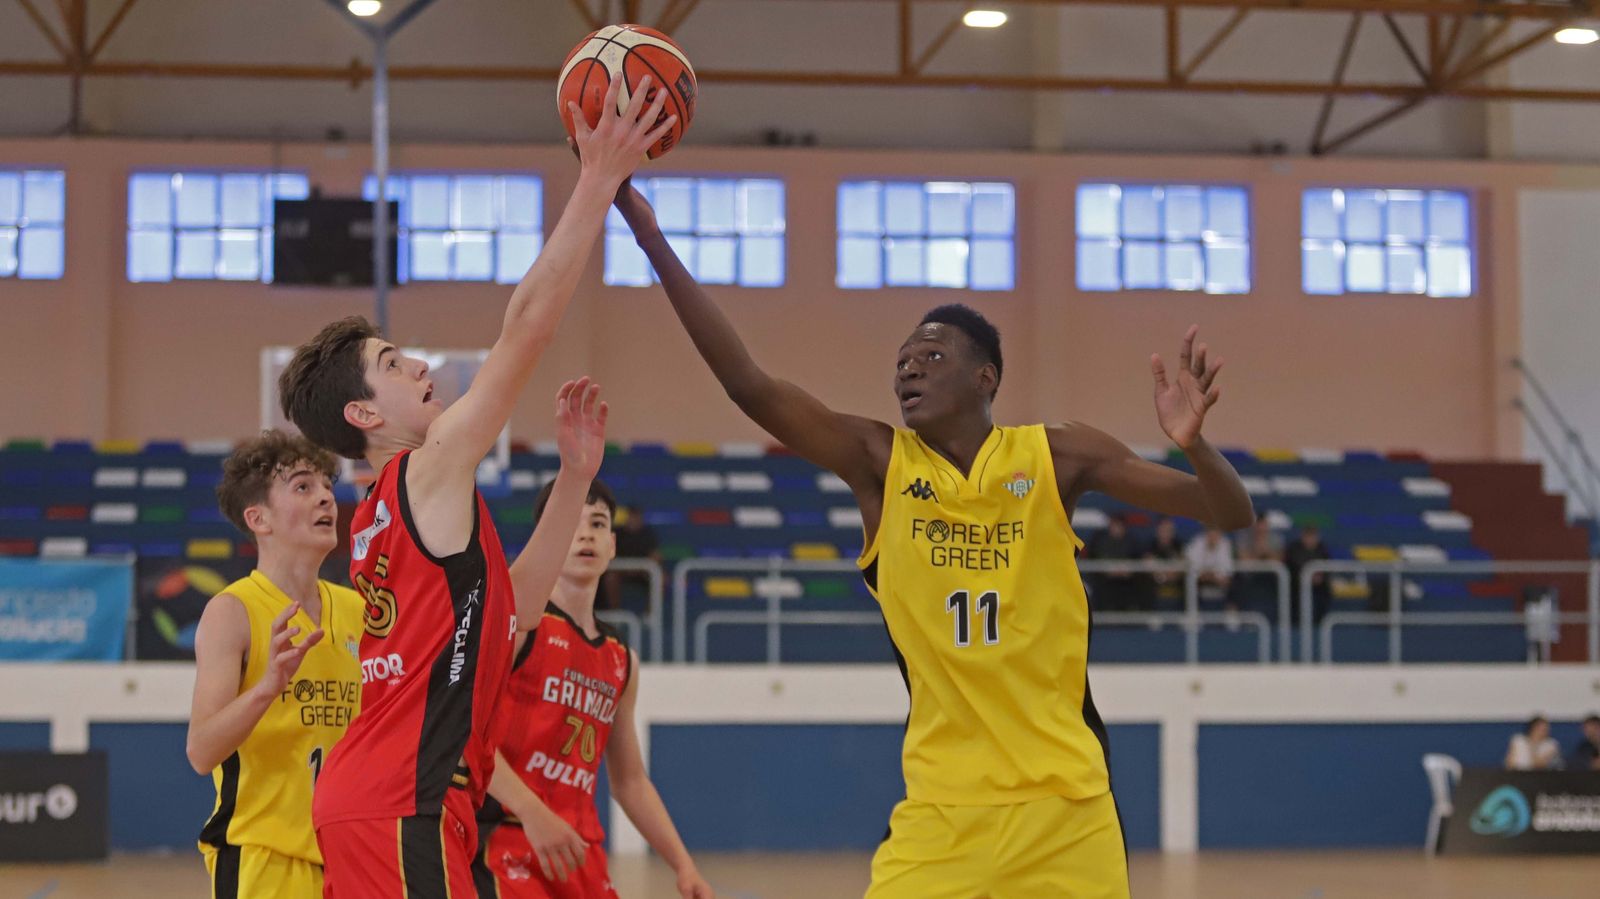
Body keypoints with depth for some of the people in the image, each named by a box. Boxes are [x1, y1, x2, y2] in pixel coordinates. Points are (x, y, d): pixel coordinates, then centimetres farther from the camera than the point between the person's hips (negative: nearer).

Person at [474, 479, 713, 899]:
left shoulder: (622, 660, 18)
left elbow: (630, 782, 24)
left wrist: (683, 865, 15)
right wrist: (532, 812, -26)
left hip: (580, 853, 8)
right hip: (506, 842, -8)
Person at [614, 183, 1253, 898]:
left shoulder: (1058, 457, 1)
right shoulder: (878, 462, 3)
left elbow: (1232, 514, 1)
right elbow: (747, 383, -8)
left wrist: (1192, 444, -21)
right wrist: (650, 236, -16)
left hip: (1066, 803, 0)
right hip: (940, 812, 0)